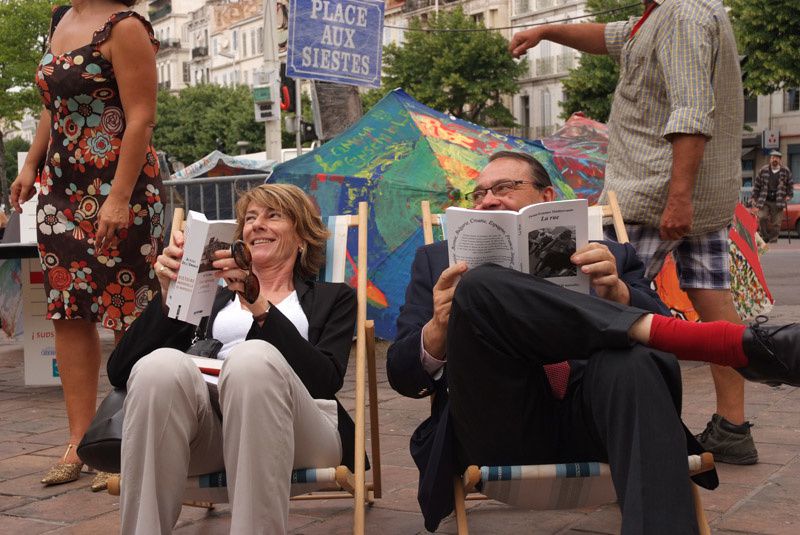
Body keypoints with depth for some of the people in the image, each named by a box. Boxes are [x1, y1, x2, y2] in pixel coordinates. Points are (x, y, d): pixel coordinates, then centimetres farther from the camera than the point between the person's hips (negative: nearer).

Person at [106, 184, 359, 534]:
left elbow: (326, 380, 0)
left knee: (253, 357, -34)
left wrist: (261, 308, -11)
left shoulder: (333, 297, 24)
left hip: (296, 430, -1)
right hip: (209, 431, 2)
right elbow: (120, 372, 12)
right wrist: (168, 295, -3)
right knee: (161, 365, -31)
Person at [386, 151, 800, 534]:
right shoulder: (439, 260, 25)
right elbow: (402, 376, 15)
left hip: (588, 417, 0)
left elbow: (653, 337, 10)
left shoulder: (607, 257, 24)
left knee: (630, 362, -33)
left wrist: (618, 293, -9)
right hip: (503, 427, 0)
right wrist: (440, 328, -6)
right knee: (478, 287, -25)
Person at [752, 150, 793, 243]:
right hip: (764, 201, 0)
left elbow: (790, 185, 16)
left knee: (776, 222, 0)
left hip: (778, 202, 0)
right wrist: (753, 198, 4)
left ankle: (773, 239, 9)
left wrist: (789, 195, 4)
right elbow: (756, 185, 8)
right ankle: (765, 236, 1)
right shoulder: (763, 171, 3)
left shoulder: (786, 172, 4)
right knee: (762, 217, -16)